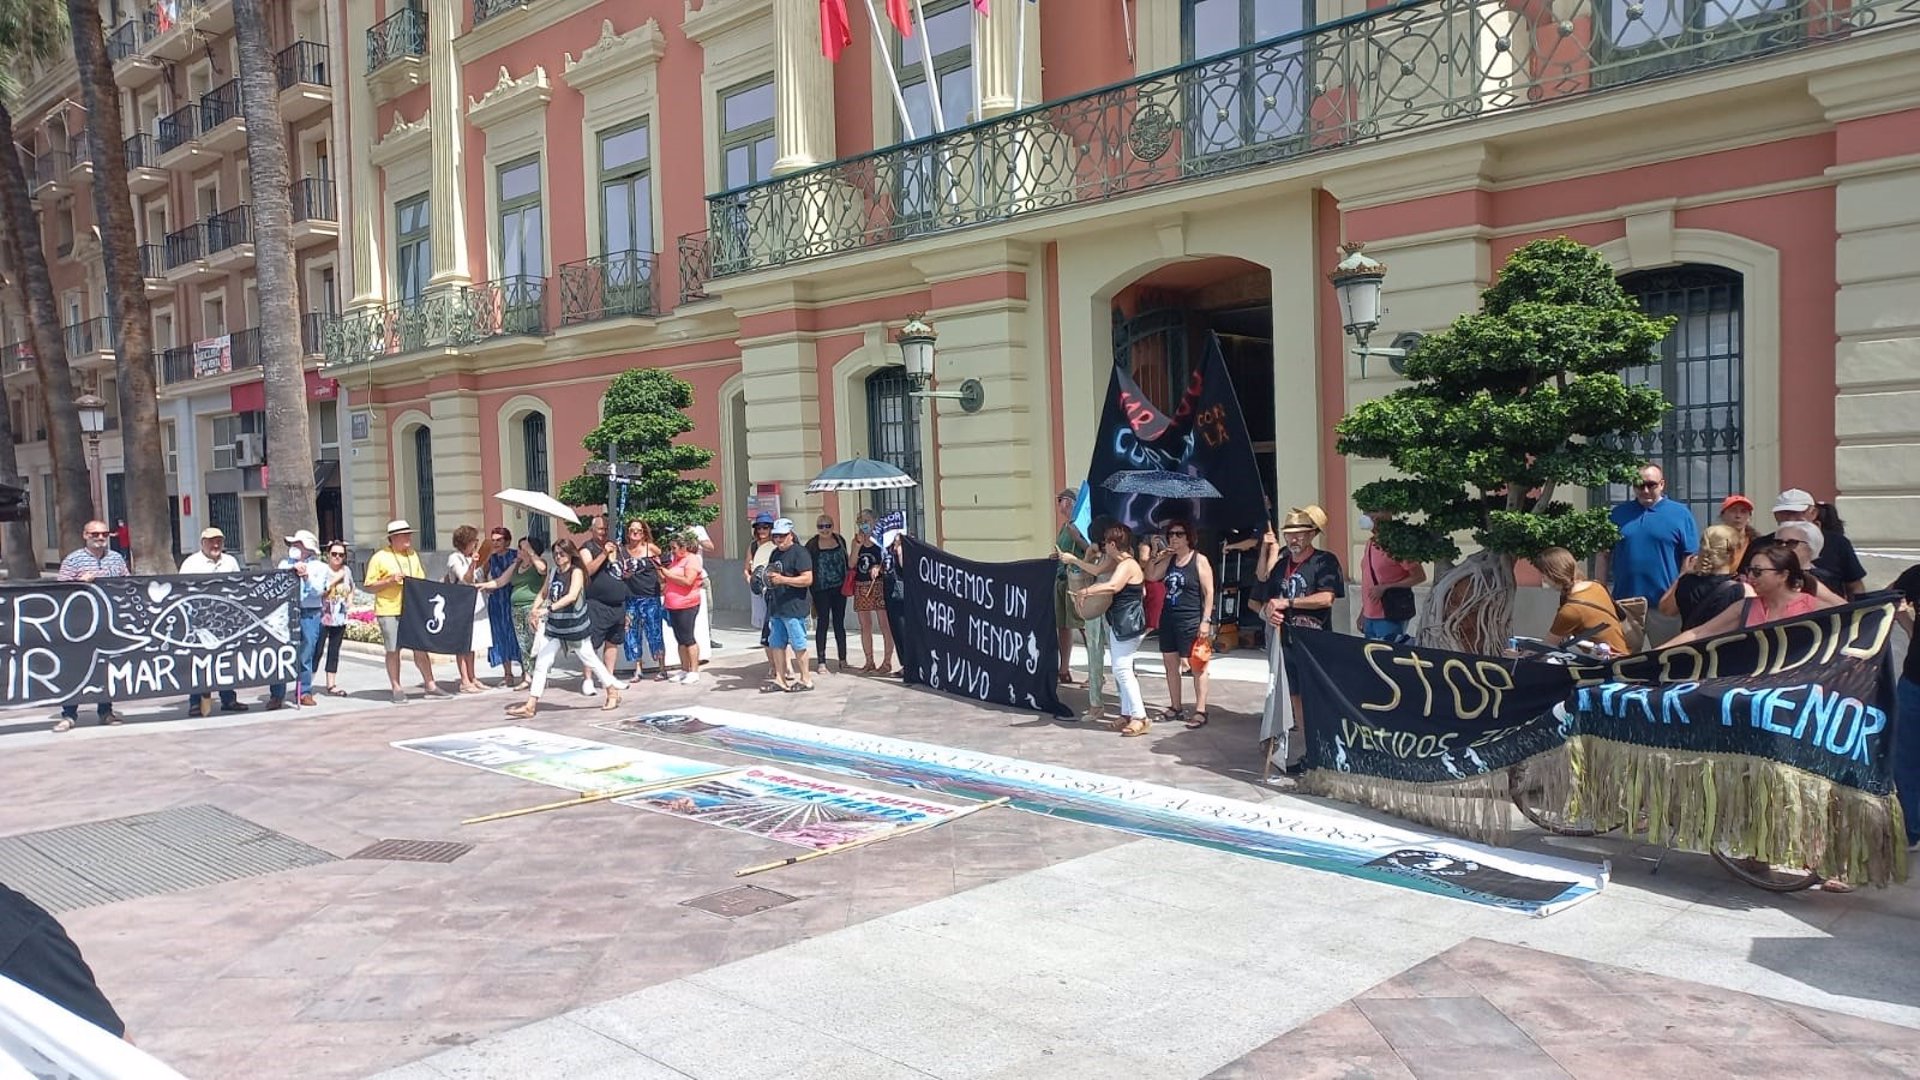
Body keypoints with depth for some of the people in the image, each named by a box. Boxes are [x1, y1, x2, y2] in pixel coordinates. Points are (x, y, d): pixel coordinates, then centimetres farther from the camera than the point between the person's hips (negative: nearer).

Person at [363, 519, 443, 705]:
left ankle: (430, 685, 11)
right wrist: (389, 581, -17)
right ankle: (396, 689, 11)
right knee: (393, 650, 2)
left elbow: (421, 580, 23)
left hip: (413, 610, 5)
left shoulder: (413, 555, 14)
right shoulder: (379, 558, -3)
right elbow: (369, 586, -4)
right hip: (389, 611, -4)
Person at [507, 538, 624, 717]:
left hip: (576, 626, -5)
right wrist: (534, 611, -3)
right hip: (555, 627, 5)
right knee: (541, 662, -2)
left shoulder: (576, 571, -15)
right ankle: (530, 705, -1)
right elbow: (543, 594, 15)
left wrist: (549, 609, -38)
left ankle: (613, 694, 26)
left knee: (590, 660, 8)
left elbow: (572, 595, -30)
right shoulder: (553, 573, 3)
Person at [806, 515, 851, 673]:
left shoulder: (840, 540, 6)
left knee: (839, 623, 9)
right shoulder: (812, 544, -4)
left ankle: (843, 659, 16)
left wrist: (848, 583, 11)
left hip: (839, 588, 3)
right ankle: (822, 662, 2)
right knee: (822, 623, -2)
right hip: (821, 589, -3)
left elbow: (846, 561, 14)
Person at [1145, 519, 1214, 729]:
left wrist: (1206, 621, -16)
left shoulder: (1199, 560, -9)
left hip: (1191, 621, -7)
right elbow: (1151, 577, 17)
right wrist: (1155, 558, 1)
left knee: (1197, 666, -2)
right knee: (1170, 664, 12)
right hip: (1168, 619, 8)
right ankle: (1175, 708, 22)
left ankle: (1200, 711, 1)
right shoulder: (1169, 559, 11)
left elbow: (1209, 593, -10)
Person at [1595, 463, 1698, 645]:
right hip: (1624, 604, 2)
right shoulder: (1618, 513, 9)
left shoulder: (1680, 514, 2)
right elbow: (1604, 555, 10)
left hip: (1664, 605, -2)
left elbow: (1690, 558, 0)